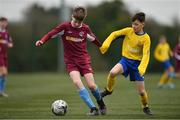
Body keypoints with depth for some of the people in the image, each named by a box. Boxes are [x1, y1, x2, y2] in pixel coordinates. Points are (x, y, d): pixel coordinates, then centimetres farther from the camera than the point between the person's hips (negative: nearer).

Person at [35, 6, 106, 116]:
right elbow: (51, 34, -7)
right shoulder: (65, 27, -8)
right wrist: (42, 41, -24)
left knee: (91, 85, -9)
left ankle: (101, 103, 23)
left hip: (84, 59, 1)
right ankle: (93, 108, -22)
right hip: (71, 61, -1)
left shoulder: (85, 29, 0)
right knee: (77, 82, -24)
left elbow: (93, 38, 18)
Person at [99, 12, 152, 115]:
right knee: (113, 72, -32)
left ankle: (146, 107, 31)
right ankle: (109, 90, -3)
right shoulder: (128, 31, -6)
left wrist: (142, 68, -32)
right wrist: (106, 44, -11)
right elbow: (114, 34, 4)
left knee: (141, 91, 1)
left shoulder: (146, 38, -12)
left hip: (137, 63, -1)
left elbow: (146, 55, -17)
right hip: (126, 60, 1)